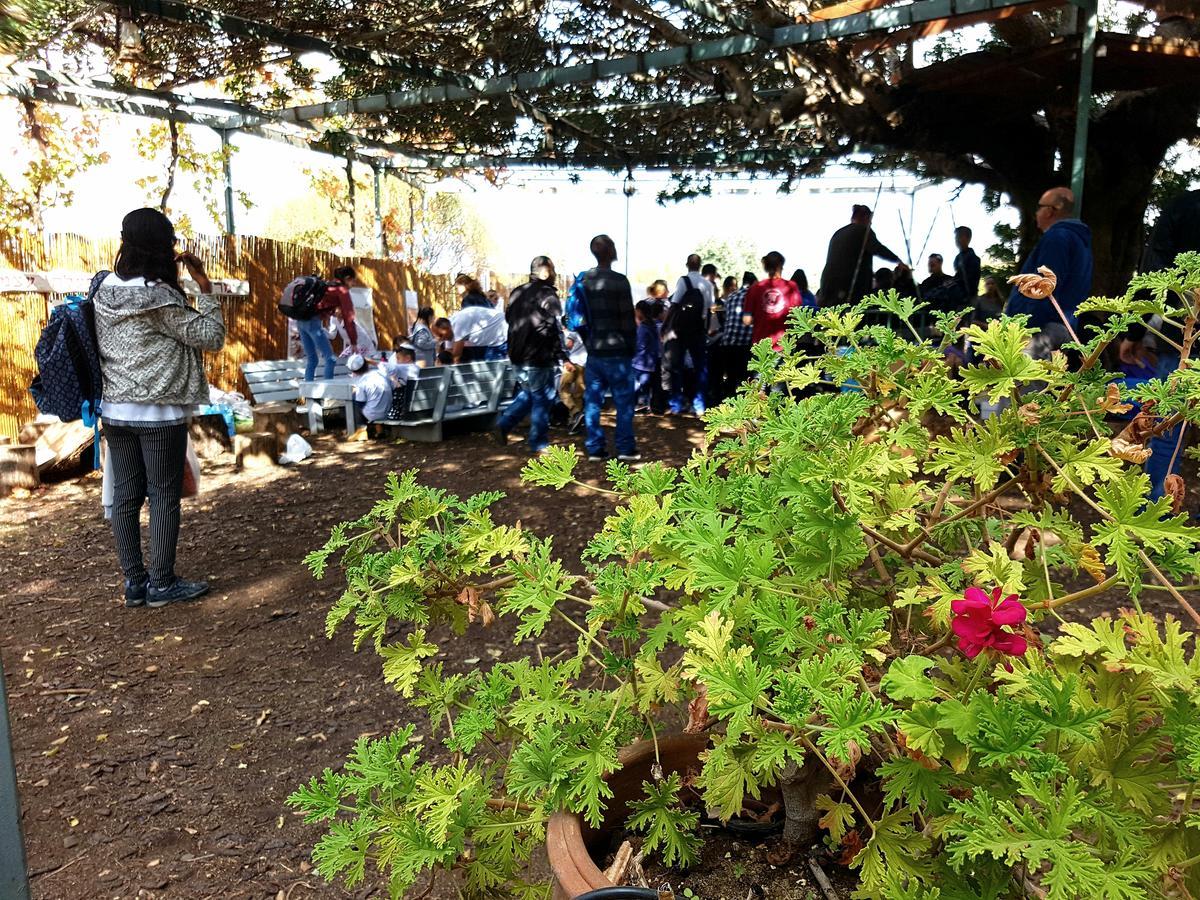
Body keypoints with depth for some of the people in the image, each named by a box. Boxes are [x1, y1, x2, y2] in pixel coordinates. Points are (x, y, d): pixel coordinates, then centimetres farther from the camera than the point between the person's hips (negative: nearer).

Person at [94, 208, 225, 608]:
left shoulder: (106, 290, 5)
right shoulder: (160, 296, -16)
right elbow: (211, 337, -10)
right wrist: (205, 287, -6)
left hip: (115, 411, 7)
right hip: (159, 414, -7)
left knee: (124, 496, 9)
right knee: (164, 497, 3)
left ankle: (135, 583, 18)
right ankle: (162, 584, 11)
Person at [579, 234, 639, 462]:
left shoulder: (583, 280, 7)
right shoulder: (619, 281, -11)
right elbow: (628, 318, -11)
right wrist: (632, 346, 0)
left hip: (593, 350, 5)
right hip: (616, 350, -5)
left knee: (592, 400, 7)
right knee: (623, 400, 3)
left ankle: (595, 449, 9)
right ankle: (626, 449, 5)